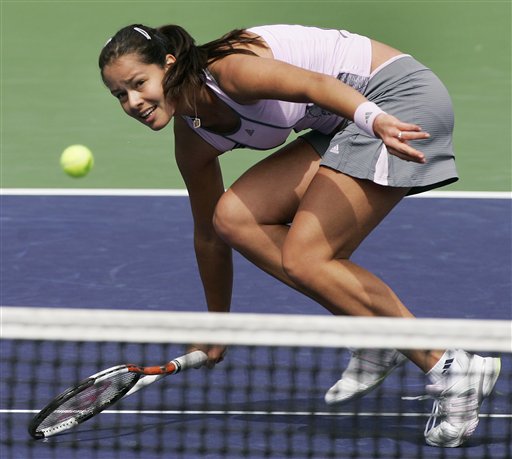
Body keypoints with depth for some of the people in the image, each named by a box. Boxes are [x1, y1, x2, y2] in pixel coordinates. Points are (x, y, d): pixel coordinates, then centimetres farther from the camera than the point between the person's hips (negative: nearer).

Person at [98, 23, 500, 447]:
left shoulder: (228, 69, -21)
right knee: (233, 216, -2)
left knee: (303, 258, -17)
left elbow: (317, 84, -38)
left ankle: (452, 368, -12)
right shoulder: (193, 139, 6)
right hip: (345, 126, 9)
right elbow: (209, 234, 19)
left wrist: (372, 118, -58)